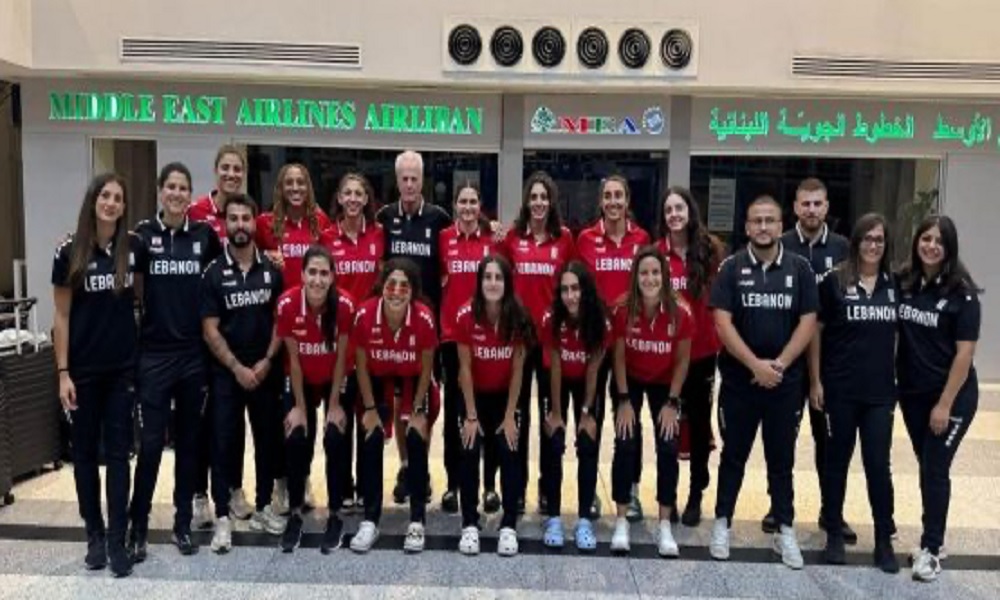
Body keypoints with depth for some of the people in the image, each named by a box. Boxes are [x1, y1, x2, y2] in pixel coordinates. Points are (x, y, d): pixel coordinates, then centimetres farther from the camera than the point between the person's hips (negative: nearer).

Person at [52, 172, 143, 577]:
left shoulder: (133, 247, 0)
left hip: (123, 367, 1)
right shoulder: (69, 252, -5)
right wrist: (63, 372, -7)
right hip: (83, 369, -1)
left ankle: (117, 541, 9)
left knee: (118, 453, 3)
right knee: (85, 452, 9)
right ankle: (95, 535, 23)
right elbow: (61, 317, -3)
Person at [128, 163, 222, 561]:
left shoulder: (204, 235, 4)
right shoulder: (143, 234, 0)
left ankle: (183, 524, 21)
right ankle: (138, 528, 12)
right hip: (154, 353, -2)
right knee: (150, 442, -3)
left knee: (189, 441, 9)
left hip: (194, 352, 2)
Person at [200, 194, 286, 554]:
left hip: (265, 370, 3)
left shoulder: (272, 271, 4)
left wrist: (266, 361, -8)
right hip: (226, 373, -2)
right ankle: (222, 517, 7)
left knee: (268, 439, 9)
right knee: (224, 443, 0)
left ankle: (262, 507, 23)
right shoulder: (214, 274, -3)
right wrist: (237, 367, -12)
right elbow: (210, 330, -6)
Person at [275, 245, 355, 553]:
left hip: (335, 381, 0)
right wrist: (300, 406, -10)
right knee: (296, 441, -9)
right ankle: (295, 515, 10)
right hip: (301, 382, 1)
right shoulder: (287, 304, -24)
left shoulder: (344, 305, -26)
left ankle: (335, 516, 6)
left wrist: (334, 405, -11)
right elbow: (293, 358, -15)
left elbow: (341, 358, -15)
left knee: (335, 440, -10)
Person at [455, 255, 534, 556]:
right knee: (469, 452, -13)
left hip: (506, 396, 0)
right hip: (475, 396, 0)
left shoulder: (519, 318, -16)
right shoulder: (467, 316, -19)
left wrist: (510, 416, -11)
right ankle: (470, 525, -1)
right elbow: (465, 368, -13)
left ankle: (509, 526, -1)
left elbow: (517, 370, -11)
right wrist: (471, 416, -13)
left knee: (509, 452, -12)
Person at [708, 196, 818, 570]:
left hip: (786, 382, 1)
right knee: (733, 456, 10)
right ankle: (722, 523, 22)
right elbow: (723, 323, -9)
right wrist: (756, 364, -16)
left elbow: (808, 323, -2)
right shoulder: (731, 268, -2)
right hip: (739, 380, -1)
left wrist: (779, 364, -11)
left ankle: (785, 531, 23)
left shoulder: (799, 268, 2)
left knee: (782, 459, 11)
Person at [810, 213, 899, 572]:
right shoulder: (834, 280, -4)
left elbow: (899, 334, 12)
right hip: (840, 388, -2)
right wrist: (815, 380, -6)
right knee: (837, 460, 8)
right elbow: (815, 331, -2)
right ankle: (835, 535, 20)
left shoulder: (895, 284, 6)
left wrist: (899, 381, 8)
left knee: (878, 464, 4)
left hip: (880, 390, 2)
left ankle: (884, 541, 16)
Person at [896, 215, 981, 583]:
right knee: (927, 467, 13)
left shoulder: (962, 293, -13)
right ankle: (932, 540, 27)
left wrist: (945, 404, -15)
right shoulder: (902, 283, -1)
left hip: (953, 395, -4)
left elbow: (964, 352, -13)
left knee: (936, 469, -1)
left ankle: (930, 549, 12)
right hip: (911, 393, 4)